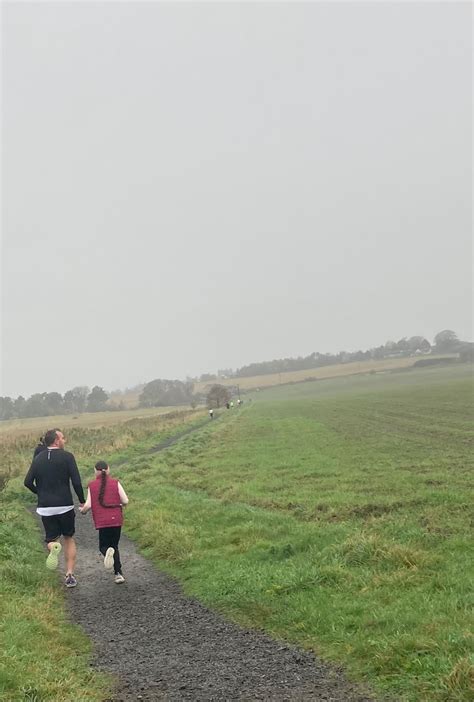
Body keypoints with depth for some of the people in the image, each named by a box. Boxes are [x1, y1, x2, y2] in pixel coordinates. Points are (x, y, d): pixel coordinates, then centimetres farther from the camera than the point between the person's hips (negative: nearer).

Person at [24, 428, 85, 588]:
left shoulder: (38, 458, 5)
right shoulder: (67, 457, -7)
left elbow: (28, 482, 1)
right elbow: (76, 482, -13)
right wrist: (82, 501, 0)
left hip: (45, 507, 2)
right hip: (65, 505, -2)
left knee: (51, 538, 14)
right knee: (69, 539, 16)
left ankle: (52, 546, -24)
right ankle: (70, 575, 10)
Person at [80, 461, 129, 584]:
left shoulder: (92, 485, 1)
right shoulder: (115, 483, 2)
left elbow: (88, 505, -5)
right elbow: (125, 501, -3)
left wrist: (82, 510, 17)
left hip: (102, 522, -1)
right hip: (116, 519, 1)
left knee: (103, 546, 13)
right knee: (114, 546, 15)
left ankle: (108, 551, -25)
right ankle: (118, 574, 3)